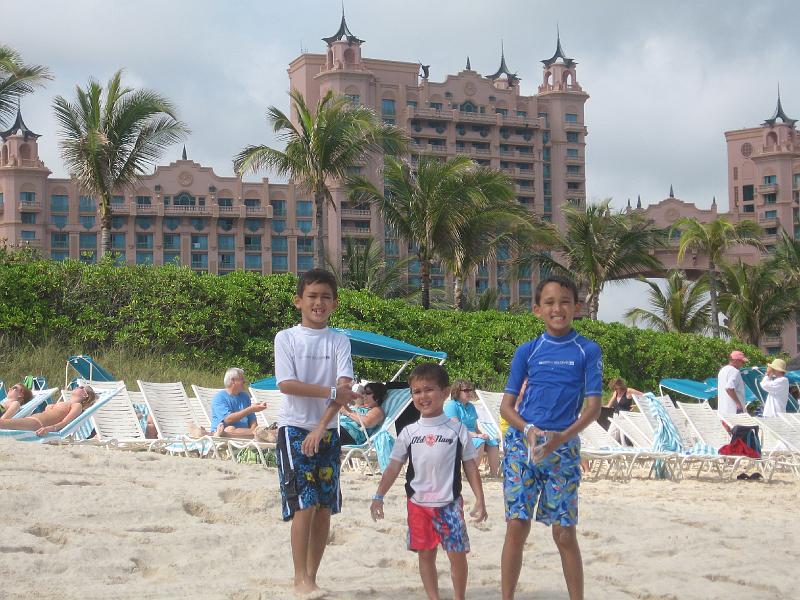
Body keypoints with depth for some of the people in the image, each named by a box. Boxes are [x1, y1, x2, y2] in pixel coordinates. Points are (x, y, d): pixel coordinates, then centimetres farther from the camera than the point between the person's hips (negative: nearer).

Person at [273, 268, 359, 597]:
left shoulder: (340, 341, 5)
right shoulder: (286, 338, -1)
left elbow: (345, 386, -6)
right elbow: (286, 384, -12)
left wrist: (321, 427, -17)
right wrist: (331, 392, -17)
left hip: (328, 431, 3)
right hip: (295, 428, -3)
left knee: (325, 507, 4)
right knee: (305, 504, -11)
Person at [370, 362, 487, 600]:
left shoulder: (457, 429, -1)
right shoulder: (409, 432, 3)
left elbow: (470, 466, 1)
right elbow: (394, 467, 6)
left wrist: (479, 500, -4)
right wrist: (379, 496, 1)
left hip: (449, 504, -2)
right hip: (418, 504, 2)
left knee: (457, 554, -2)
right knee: (425, 554, 8)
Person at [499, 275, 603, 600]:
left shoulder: (588, 351, 1)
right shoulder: (527, 351, 5)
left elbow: (593, 406, -3)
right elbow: (506, 404, 6)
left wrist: (562, 437, -18)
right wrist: (528, 430, -13)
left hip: (563, 447, -1)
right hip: (521, 443, 1)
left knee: (564, 532, 1)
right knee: (516, 526, -1)